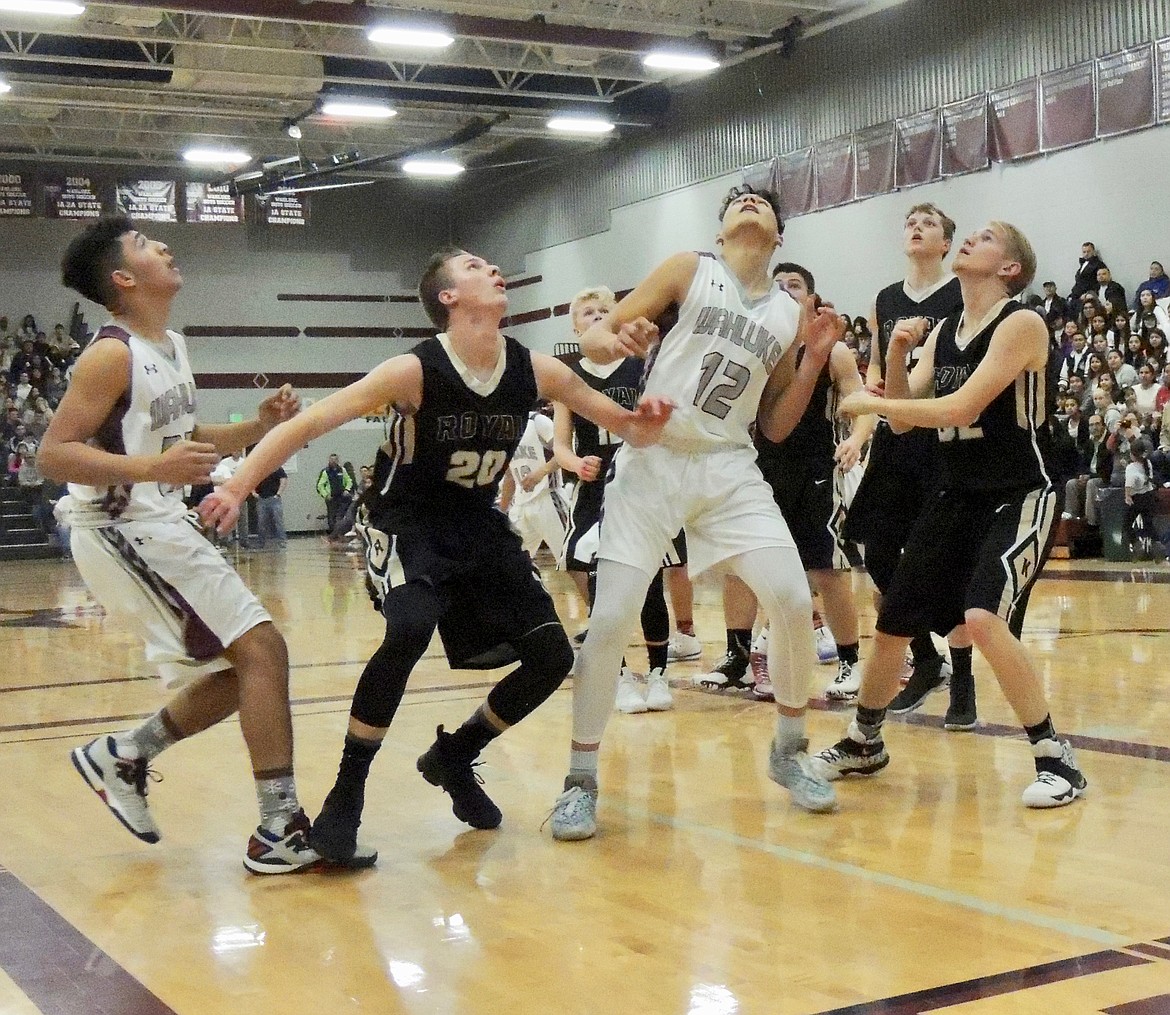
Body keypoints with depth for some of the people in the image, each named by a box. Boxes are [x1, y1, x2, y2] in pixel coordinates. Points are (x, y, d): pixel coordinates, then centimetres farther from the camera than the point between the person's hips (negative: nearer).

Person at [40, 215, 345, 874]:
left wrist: (258, 428, 8)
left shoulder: (172, 347, 13)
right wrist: (153, 467, -34)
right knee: (263, 649, -15)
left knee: (241, 669, 12)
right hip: (123, 531, -10)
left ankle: (122, 757, 24)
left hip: (160, 525, 10)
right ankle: (281, 831, -13)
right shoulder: (113, 355, -14)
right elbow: (55, 454, -20)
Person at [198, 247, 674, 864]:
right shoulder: (416, 371, -21)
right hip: (405, 522, -5)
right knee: (410, 630, -33)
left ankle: (454, 756, 22)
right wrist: (236, 488, -31)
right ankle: (346, 791, -17)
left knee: (552, 657, -1)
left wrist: (646, 425, -22)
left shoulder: (537, 372, -9)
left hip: (478, 524, 6)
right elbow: (307, 424, -21)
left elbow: (628, 429, 2)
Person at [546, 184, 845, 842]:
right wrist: (614, 342, -23)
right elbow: (597, 336, 0)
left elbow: (774, 424, 14)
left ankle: (790, 751, 15)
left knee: (793, 602, -9)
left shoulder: (790, 313, 11)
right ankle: (581, 780, 5)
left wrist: (815, 357, 3)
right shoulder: (689, 270, 2)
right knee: (611, 620, -10)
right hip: (653, 460, -3)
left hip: (730, 468, 3)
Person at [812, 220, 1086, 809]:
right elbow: (903, 419, 7)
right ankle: (863, 744, 32)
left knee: (984, 618, -28)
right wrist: (897, 352, -9)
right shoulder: (942, 332, 9)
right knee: (893, 623, 11)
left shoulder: (1021, 323, -14)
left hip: (1018, 499, -8)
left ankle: (1056, 760, -13)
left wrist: (868, 402, -14)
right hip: (956, 499, 8)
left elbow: (959, 408, -23)